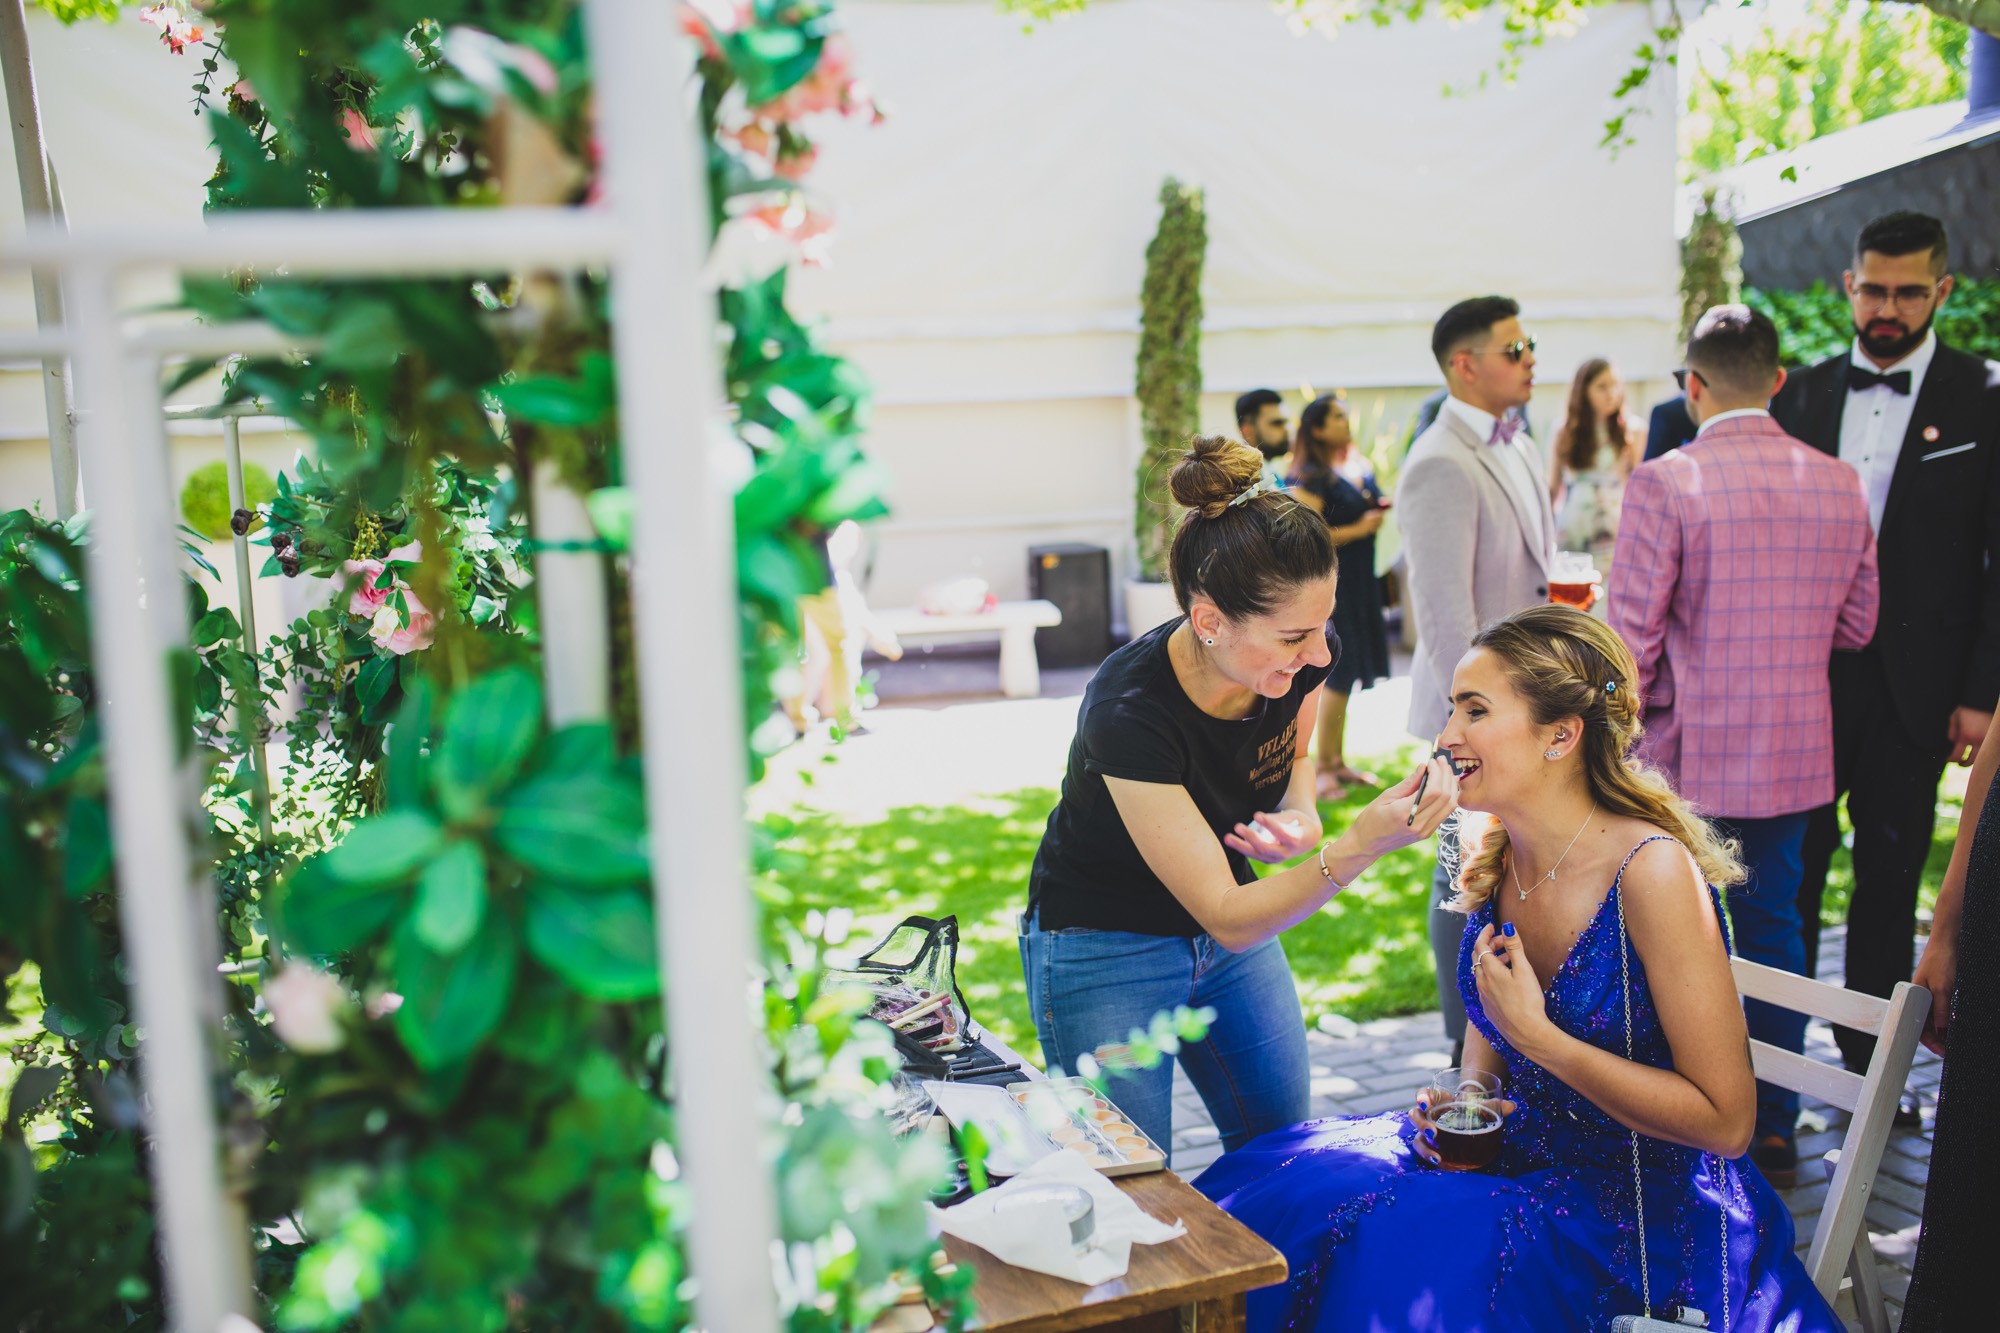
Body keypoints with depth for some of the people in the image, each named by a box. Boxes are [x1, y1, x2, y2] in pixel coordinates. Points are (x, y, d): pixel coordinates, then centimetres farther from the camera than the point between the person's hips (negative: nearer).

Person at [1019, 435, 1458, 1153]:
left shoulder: (1298, 658, -19)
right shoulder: (1129, 710, -35)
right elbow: (1228, 920, -30)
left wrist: (1302, 817, -18)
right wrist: (1362, 843, -43)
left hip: (1232, 916, 6)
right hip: (1104, 951, -5)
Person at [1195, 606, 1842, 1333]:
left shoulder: (1651, 871, -23)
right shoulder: (1496, 857, -1)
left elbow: (1725, 1122, -20)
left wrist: (1536, 1035, -24)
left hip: (1647, 1207, -6)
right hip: (1519, 1152, 7)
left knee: (1402, 1256, -27)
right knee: (1288, 1189, -9)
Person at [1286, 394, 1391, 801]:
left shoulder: (1361, 467, 12)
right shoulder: (1310, 478, -14)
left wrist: (1382, 512, 3)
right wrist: (1359, 529, -17)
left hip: (1361, 580, 8)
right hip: (1331, 581, -8)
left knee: (1345, 673, 14)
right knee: (1337, 674, -6)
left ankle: (1337, 760, 25)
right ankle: (1321, 765, 6)